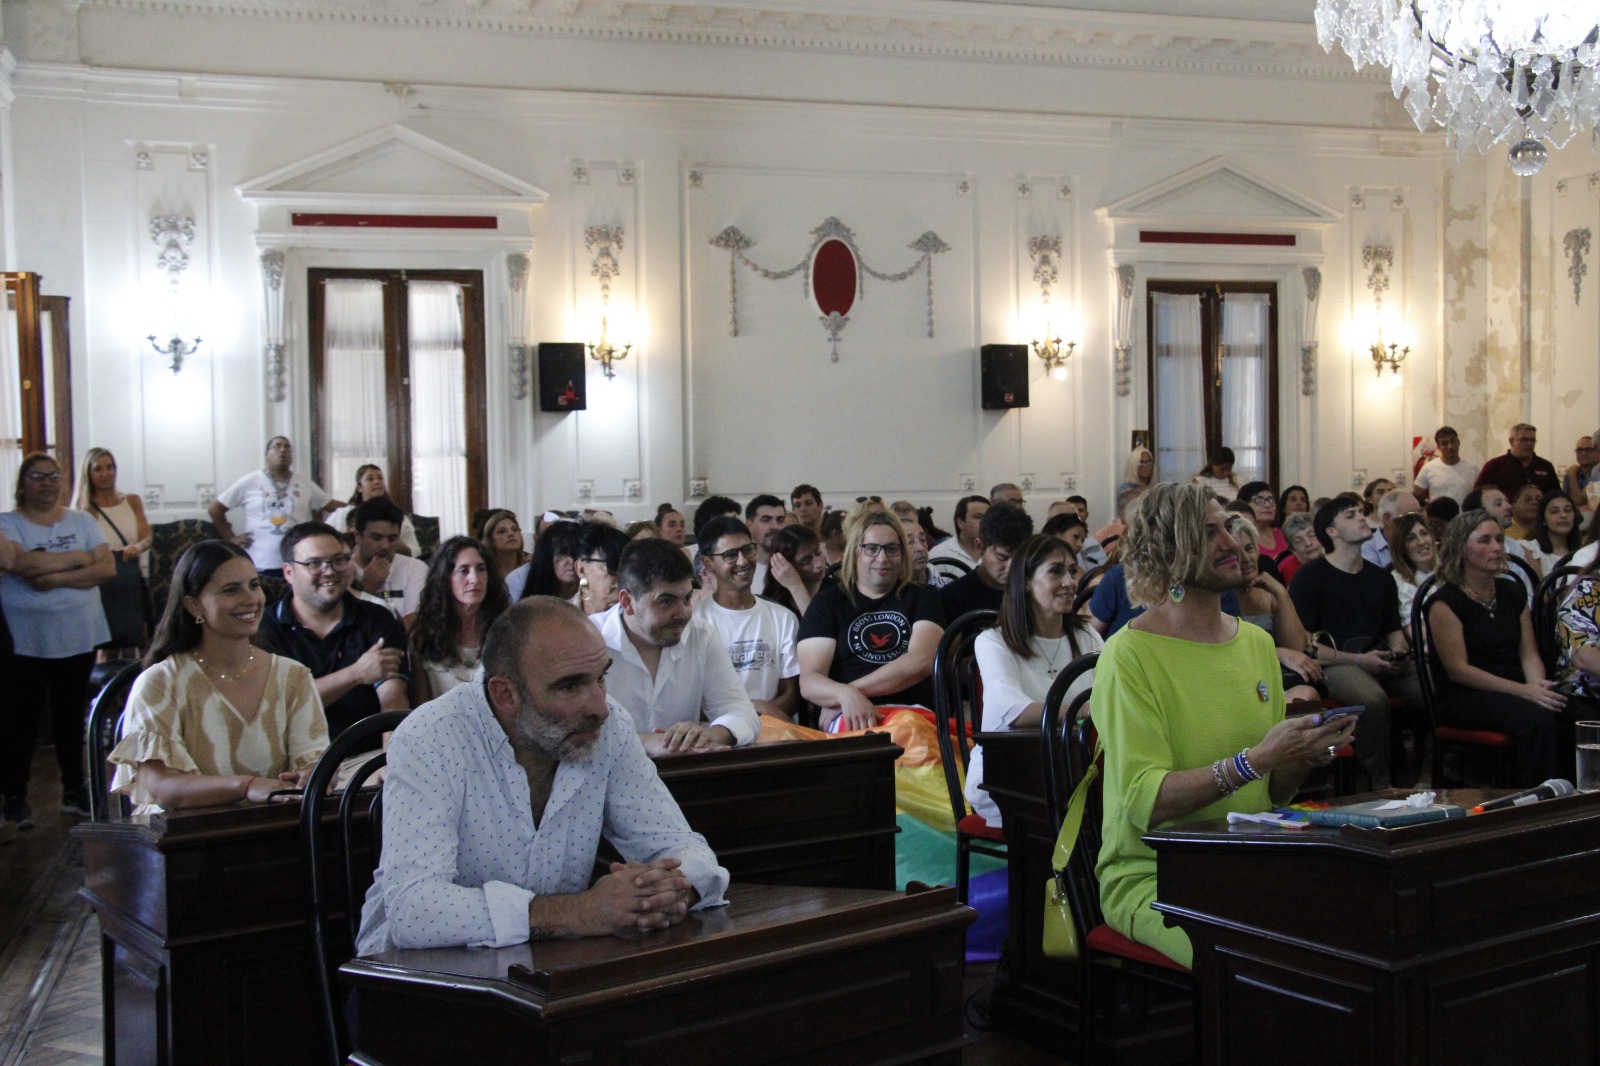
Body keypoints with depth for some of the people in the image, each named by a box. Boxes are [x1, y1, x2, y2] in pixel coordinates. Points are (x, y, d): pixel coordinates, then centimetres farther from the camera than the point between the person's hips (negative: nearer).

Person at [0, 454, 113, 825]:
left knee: (71, 715, 11)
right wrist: (76, 558, -12)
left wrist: (56, 577, -16)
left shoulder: (82, 522, 7)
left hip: (78, 637, 3)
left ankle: (74, 790, 21)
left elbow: (107, 568, -5)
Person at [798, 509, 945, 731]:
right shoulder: (827, 603, 16)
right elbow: (809, 682, 3)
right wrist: (845, 694, -19)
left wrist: (855, 688, -8)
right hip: (854, 717, -2)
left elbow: (921, 662, -2)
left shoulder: (922, 598, 18)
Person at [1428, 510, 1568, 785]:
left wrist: (1539, 685, -11)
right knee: (1538, 720, -33)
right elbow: (1458, 670, -12)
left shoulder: (1513, 592, 15)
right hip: (1463, 698, -6)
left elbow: (1529, 653, 12)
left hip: (1515, 691, 6)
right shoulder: (1445, 603, -6)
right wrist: (1524, 691, -18)